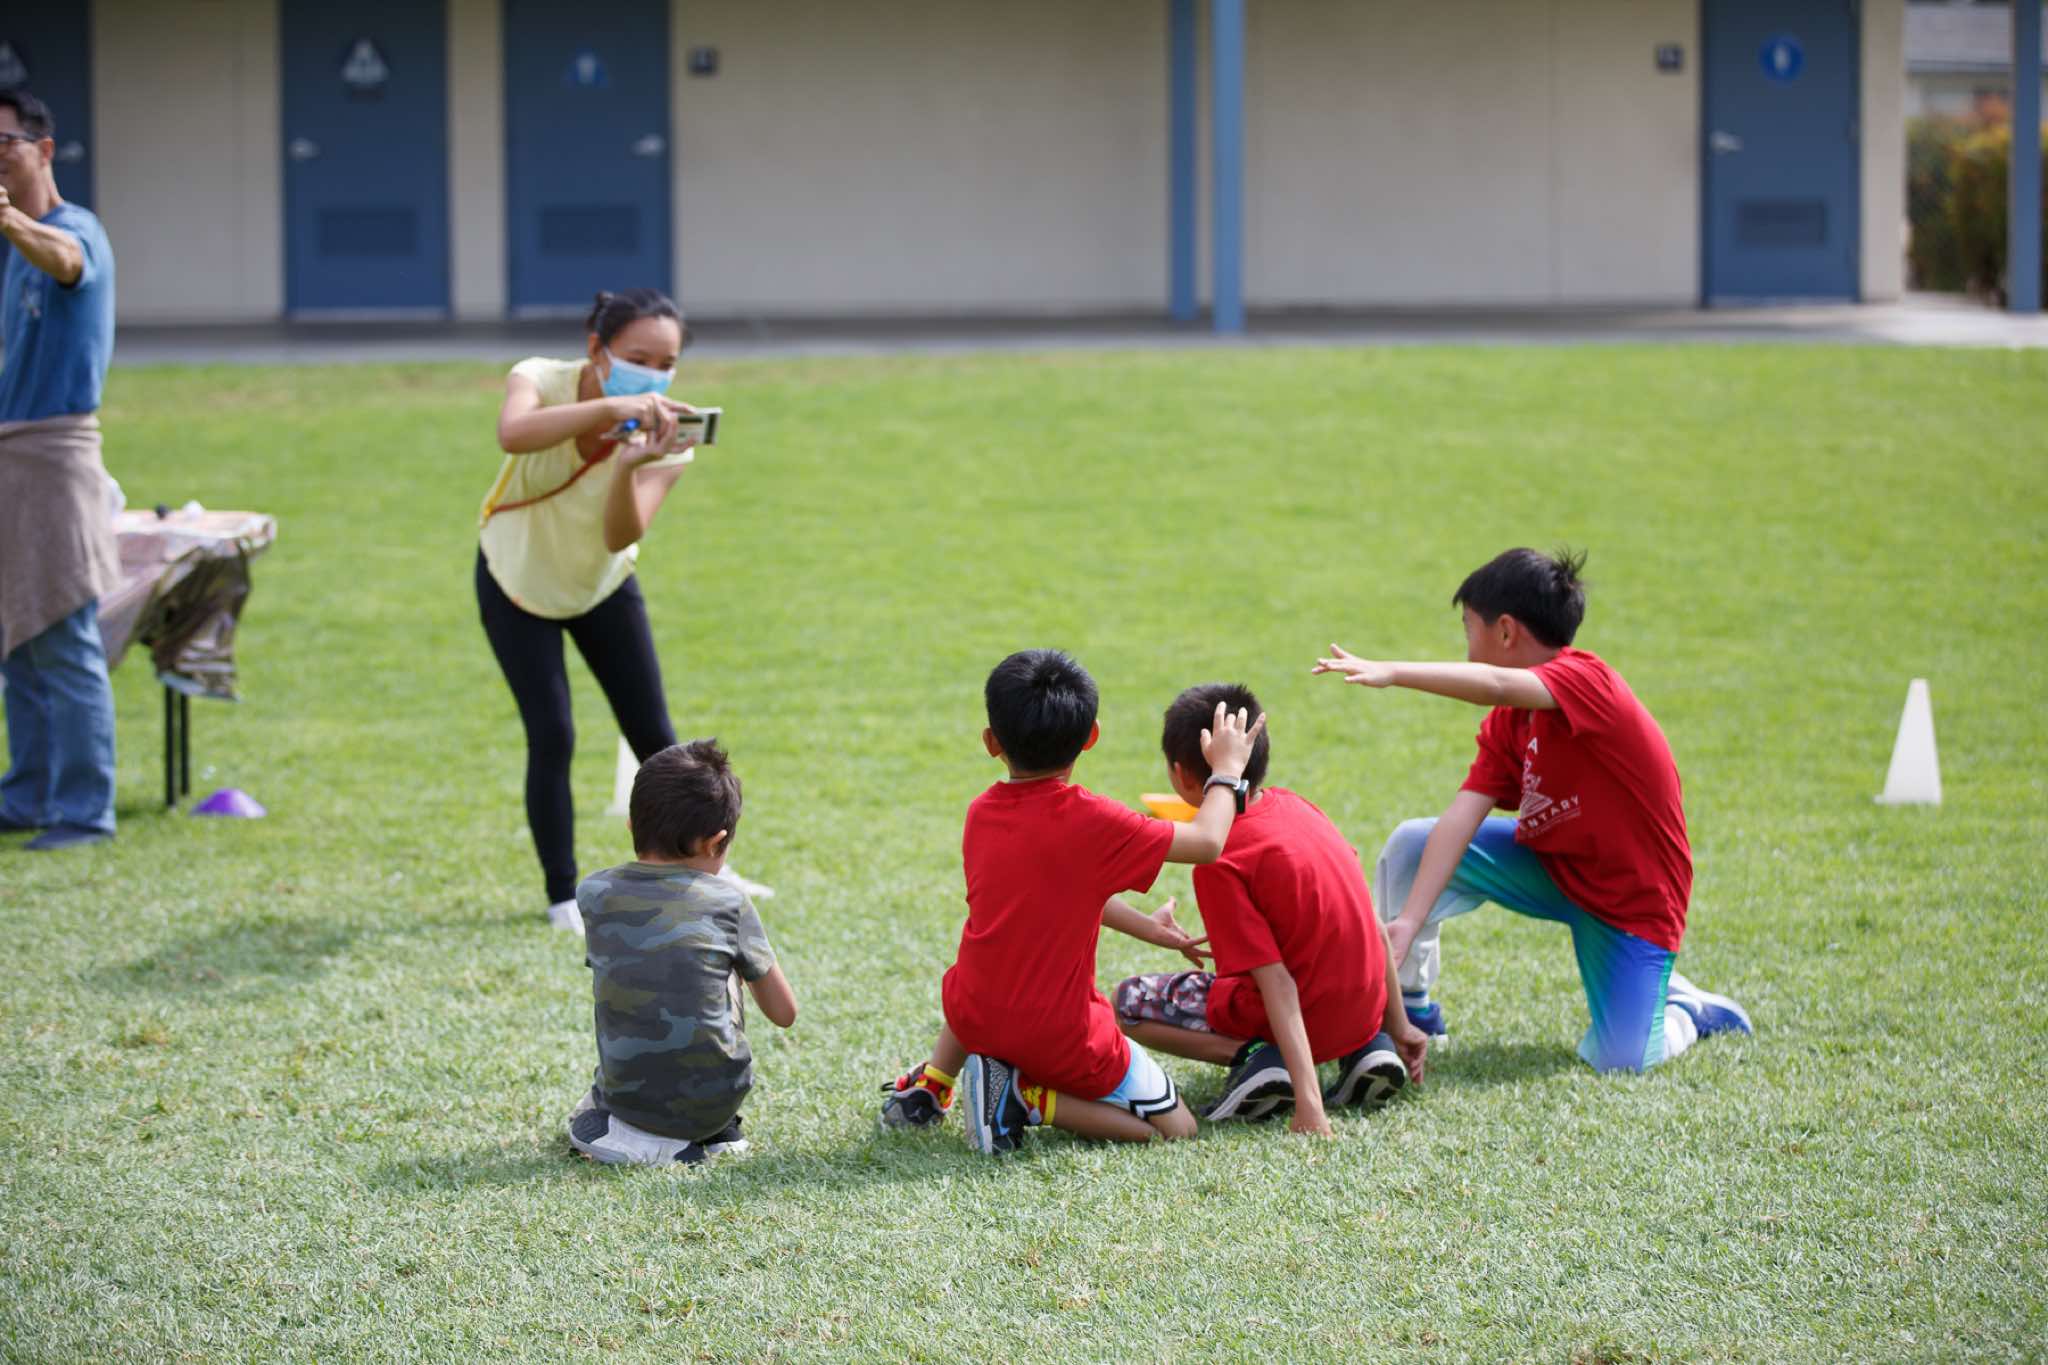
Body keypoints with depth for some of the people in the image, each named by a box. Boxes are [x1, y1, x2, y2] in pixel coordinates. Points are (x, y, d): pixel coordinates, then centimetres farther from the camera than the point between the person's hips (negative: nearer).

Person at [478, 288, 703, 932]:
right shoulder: (543, 379, -27)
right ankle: (563, 897, 5)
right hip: (516, 582, -2)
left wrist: (629, 467, -52)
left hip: (602, 588, 2)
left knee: (654, 736, 4)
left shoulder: (665, 430, -21)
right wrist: (609, 406, -65)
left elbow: (621, 537, -34)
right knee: (551, 737, -11)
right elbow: (513, 433, -53)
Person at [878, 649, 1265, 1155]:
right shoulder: (1091, 821, -20)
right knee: (1176, 1128, 5)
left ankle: (929, 1086, 23)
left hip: (973, 1017, 7)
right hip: (1060, 1036, -6)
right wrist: (1227, 770, 7)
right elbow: (1207, 842, -10)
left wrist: (1143, 926, 23)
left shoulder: (980, 813, -1)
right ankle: (1028, 1098, -8)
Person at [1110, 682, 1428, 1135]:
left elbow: (1277, 983, -23)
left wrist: (1308, 1098, -26)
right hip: (1363, 1013, 6)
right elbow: (1375, 930, 7)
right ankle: (1367, 1050, 13)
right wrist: (1397, 1028, 16)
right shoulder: (1295, 807, 2)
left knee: (1126, 1002, 7)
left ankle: (1252, 1056, -10)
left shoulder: (1221, 864, -19)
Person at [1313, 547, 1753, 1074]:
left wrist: (1392, 672, -58)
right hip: (1550, 865, 7)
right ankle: (1410, 1012, 6)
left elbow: (1496, 686, -46)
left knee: (1619, 1062, -19)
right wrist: (1409, 921, -24)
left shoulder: (1585, 678, -25)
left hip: (1632, 901, -7)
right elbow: (1461, 818, -12)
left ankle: (1686, 1010, 16)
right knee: (1410, 845, -9)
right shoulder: (1506, 724, -1)